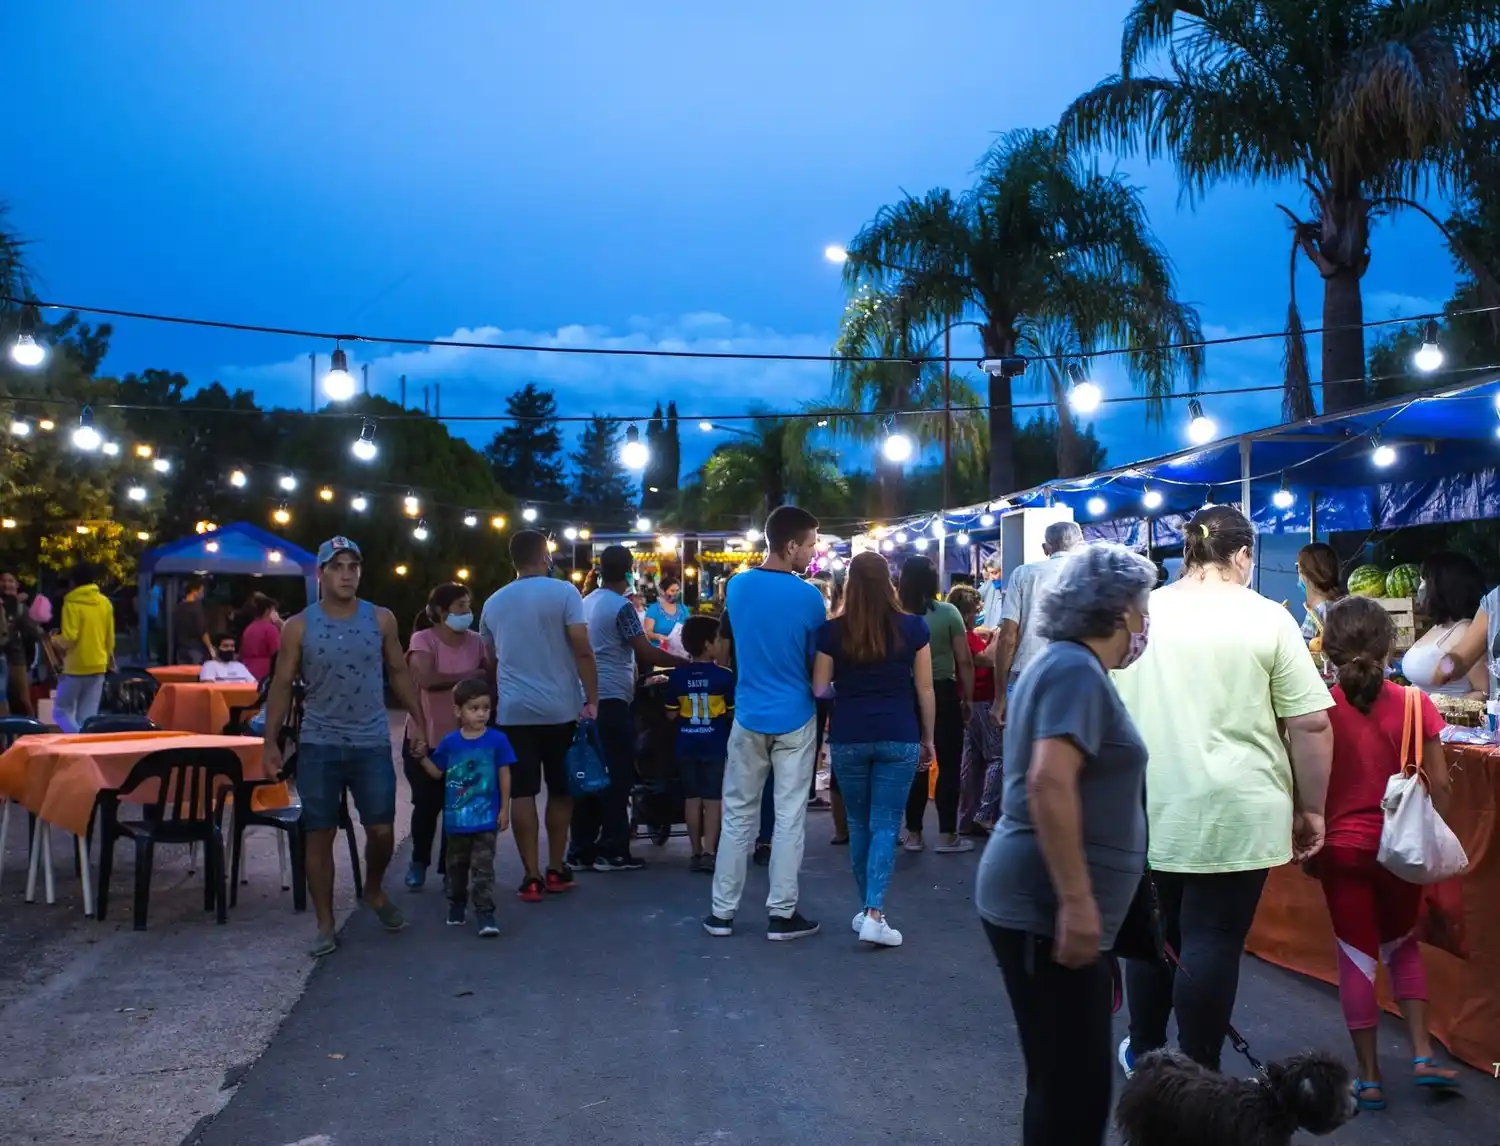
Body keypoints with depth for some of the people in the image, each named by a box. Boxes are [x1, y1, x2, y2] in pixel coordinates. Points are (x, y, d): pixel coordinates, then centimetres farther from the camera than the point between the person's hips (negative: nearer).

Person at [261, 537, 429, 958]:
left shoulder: (381, 620, 2)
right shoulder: (299, 627, -3)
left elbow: (399, 673, 9)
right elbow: (282, 686, 0)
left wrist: (421, 724, 5)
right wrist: (270, 741, -6)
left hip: (372, 743, 1)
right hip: (318, 746, -1)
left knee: (382, 831, 2)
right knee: (320, 836, 3)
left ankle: (374, 890, 33)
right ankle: (325, 926, 14)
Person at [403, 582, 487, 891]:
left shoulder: (476, 642, -1)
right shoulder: (423, 639, -11)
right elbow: (426, 679, -26)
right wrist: (469, 676, -18)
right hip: (425, 738, -2)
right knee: (427, 804, 6)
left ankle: (450, 870, 20)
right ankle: (419, 862, 31)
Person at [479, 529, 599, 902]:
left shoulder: (493, 603, 9)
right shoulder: (563, 592, -5)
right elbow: (583, 652, -11)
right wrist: (592, 700, -8)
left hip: (513, 712, 2)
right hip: (561, 709, -2)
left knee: (522, 793, 3)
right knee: (561, 791, 11)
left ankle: (531, 877, 3)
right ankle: (556, 871, 18)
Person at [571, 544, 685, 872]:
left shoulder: (585, 603, 13)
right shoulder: (621, 607, -10)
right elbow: (646, 652, -13)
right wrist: (686, 662, -4)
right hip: (611, 699, -8)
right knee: (617, 776, -2)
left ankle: (582, 850, 12)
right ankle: (613, 851, 0)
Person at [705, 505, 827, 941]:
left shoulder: (738, 586, 1)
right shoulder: (808, 597, -12)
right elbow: (818, 662, -2)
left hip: (749, 715, 3)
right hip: (794, 717, -3)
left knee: (738, 814, 10)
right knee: (789, 817, 4)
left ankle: (722, 911, 14)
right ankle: (782, 914, 9)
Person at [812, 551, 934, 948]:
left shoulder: (832, 631, -2)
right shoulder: (913, 627, -1)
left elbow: (820, 689, 1)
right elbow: (925, 689, 2)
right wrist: (928, 738, 12)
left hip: (848, 737, 1)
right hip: (899, 737, -1)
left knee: (858, 824, 15)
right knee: (886, 824, 2)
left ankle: (865, 909, 23)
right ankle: (874, 914, -8)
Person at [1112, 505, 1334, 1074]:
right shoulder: (1266, 619, -6)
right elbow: (1311, 724, -7)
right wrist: (1311, 808, 2)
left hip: (1148, 810, 4)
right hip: (1233, 814, -4)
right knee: (1211, 941, 2)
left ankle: (1144, 1053, 30)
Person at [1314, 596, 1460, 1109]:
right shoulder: (1413, 705, -9)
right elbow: (1439, 786, -5)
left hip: (1342, 849, -1)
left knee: (1357, 957, 8)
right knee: (1403, 945, 24)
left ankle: (1369, 1079, 14)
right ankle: (1422, 1055, 19)